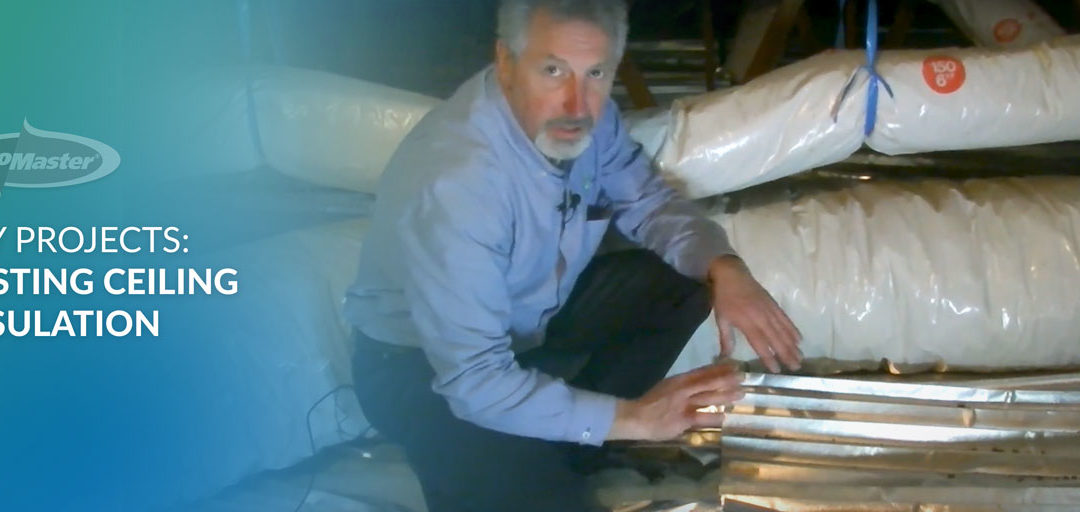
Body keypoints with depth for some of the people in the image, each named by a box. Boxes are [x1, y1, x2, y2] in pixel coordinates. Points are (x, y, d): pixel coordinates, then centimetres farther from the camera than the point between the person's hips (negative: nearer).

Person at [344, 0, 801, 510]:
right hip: (424, 365, -7)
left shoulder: (583, 115, -15)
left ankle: (565, 443, 1)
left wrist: (724, 267, -20)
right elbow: (475, 380, -33)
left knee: (683, 281, -9)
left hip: (535, 318, 8)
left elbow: (648, 201, 0)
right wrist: (629, 417, -31)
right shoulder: (453, 182, -35)